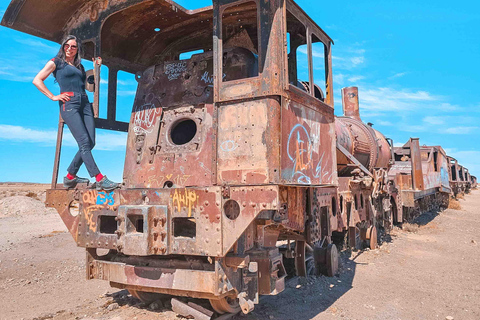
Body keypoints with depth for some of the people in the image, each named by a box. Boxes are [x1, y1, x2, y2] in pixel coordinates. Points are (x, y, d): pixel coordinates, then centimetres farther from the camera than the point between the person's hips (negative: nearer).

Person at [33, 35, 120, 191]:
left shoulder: (79, 66, 26)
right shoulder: (56, 62, 11)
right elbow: (37, 80, 6)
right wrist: (53, 96, -3)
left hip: (85, 103, 6)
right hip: (69, 103, -6)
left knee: (90, 142, -6)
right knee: (84, 142, -17)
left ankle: (70, 176, 8)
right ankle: (100, 179, -23)